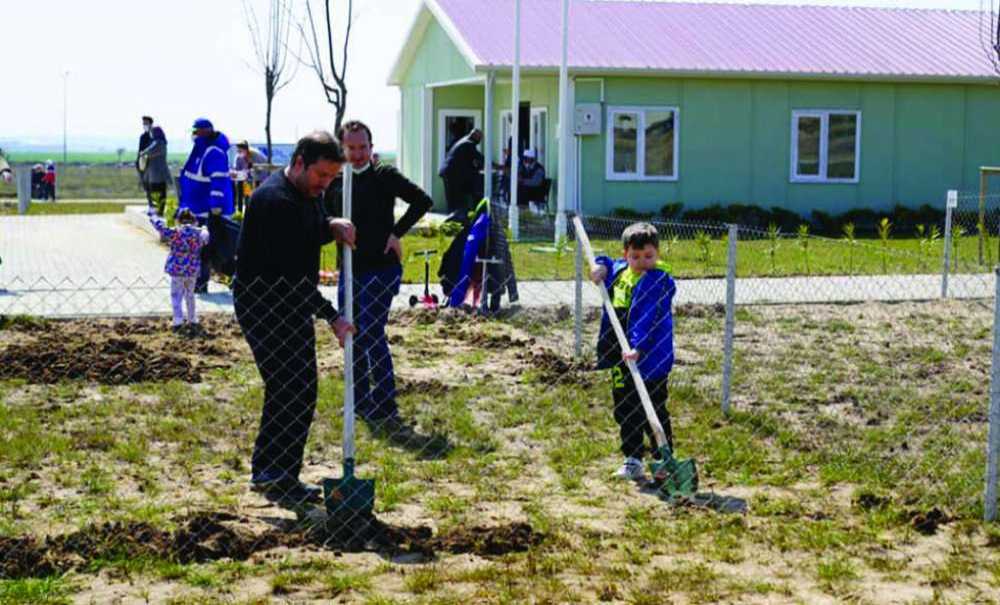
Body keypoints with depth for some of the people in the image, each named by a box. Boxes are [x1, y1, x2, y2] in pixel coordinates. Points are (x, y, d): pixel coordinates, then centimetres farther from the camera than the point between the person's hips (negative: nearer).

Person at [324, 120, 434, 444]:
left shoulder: (384, 176, -6)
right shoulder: (335, 183, 8)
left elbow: (423, 200, -8)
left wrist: (396, 232, -11)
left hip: (381, 268, -6)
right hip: (350, 270, 6)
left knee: (372, 336, -14)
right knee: (353, 337, 13)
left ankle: (386, 412, -13)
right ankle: (361, 402, 28)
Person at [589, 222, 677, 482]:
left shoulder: (658, 280, -17)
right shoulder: (619, 270, 6)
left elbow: (648, 319, -28)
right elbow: (605, 264, 30)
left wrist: (638, 348, -38)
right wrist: (600, 266, 6)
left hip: (650, 358, -8)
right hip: (620, 356, 8)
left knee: (653, 411, 0)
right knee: (624, 411, 14)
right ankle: (633, 460, 24)